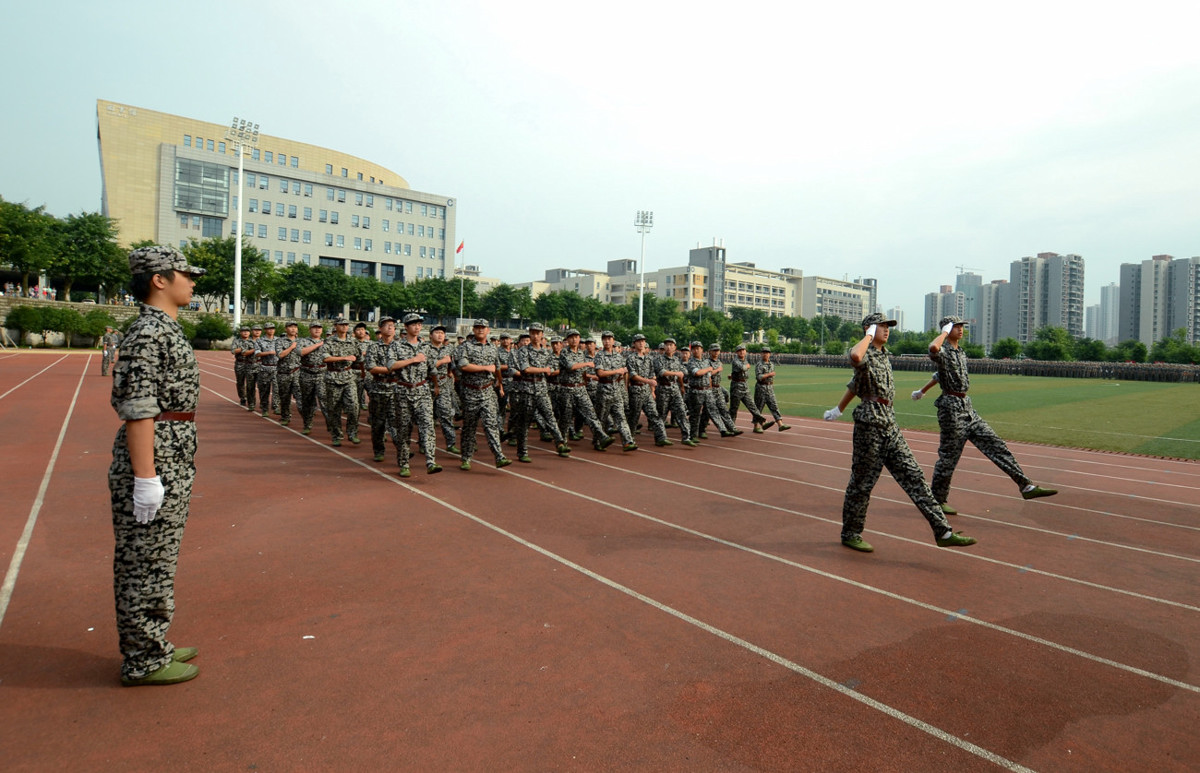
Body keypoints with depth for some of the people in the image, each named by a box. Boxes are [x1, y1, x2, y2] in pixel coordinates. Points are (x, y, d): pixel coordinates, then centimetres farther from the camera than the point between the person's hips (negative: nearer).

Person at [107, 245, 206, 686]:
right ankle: (144, 661, 13)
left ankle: (150, 646, 30)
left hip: (172, 463, 10)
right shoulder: (149, 332, -16)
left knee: (153, 561, 18)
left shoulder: (165, 329, 15)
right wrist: (145, 477, -23)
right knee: (147, 563, 1)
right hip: (156, 463, -10)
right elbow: (138, 409, -22)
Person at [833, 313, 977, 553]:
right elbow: (855, 357, -36)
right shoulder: (864, 354, -9)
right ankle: (850, 534, 16)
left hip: (890, 423, 8)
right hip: (869, 422, -8)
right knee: (862, 483, 1)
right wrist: (869, 334, -20)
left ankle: (943, 532, 5)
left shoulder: (884, 354, 17)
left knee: (913, 476, 4)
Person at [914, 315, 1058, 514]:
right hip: (951, 409, -8)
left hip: (968, 408, 8)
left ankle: (1026, 486, 6)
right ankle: (937, 501, 13)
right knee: (948, 457, 0)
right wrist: (945, 331, -18)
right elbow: (933, 348, -37)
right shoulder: (943, 352, -10)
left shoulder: (961, 353, 16)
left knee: (996, 446, 4)